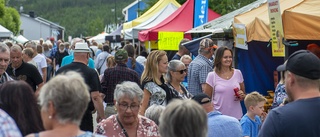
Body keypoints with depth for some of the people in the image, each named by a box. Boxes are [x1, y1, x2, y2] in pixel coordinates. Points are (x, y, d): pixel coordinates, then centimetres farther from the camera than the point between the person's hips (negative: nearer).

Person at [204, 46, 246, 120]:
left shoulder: (238, 73, 6)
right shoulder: (212, 76, -1)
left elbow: (244, 95, 18)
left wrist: (242, 95, -4)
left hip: (236, 116, 2)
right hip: (218, 116, -2)